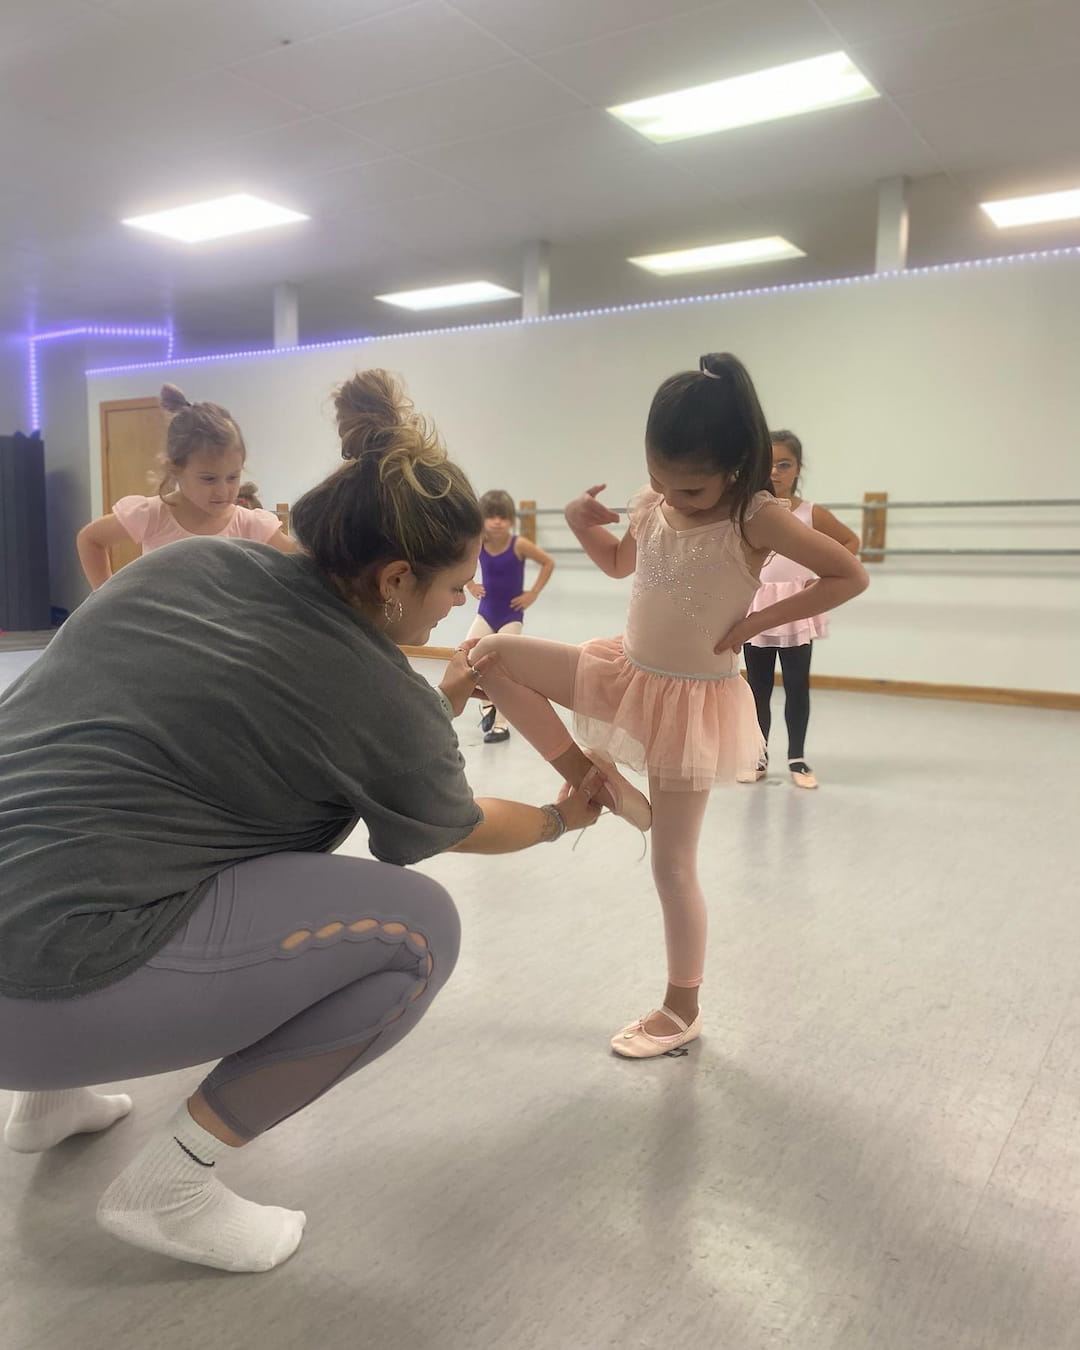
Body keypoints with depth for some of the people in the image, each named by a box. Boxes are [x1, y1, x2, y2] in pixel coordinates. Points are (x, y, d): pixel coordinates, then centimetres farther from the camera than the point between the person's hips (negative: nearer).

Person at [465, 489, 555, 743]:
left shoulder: (519, 545, -16)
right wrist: (470, 585, 4)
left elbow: (549, 563, -8)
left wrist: (533, 593, -9)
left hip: (511, 616, -3)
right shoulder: (479, 544, -7)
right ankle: (488, 703, 18)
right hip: (485, 613, 3)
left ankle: (501, 725, 9)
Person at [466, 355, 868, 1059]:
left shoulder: (756, 517, -18)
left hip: (694, 698, -6)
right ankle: (589, 777, 3)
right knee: (492, 654, -4)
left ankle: (683, 1010, 21)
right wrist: (582, 521, -4)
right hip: (626, 671, 6)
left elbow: (850, 575, -16)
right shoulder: (653, 502, -2)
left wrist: (757, 621, -19)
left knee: (673, 863, 1)